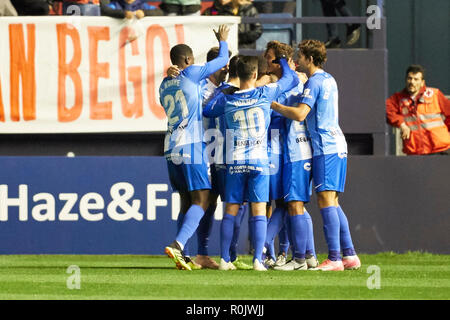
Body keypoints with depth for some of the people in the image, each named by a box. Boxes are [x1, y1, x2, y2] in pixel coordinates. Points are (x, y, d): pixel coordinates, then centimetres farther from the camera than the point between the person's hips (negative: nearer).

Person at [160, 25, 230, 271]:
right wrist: (222, 40, 29)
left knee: (187, 201, 13)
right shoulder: (191, 74, -2)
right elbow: (223, 60, 9)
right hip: (191, 147, -7)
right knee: (201, 200, -9)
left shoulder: (164, 85, 16)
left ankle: (180, 254, 8)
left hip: (171, 148, 7)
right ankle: (177, 245, -25)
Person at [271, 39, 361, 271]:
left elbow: (300, 114, -20)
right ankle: (350, 255, 9)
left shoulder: (314, 82, -10)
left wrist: (275, 106, -7)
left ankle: (334, 259, -15)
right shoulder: (329, 80, 19)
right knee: (332, 203, 11)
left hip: (325, 148, -9)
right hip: (338, 145, 9)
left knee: (326, 200, -11)